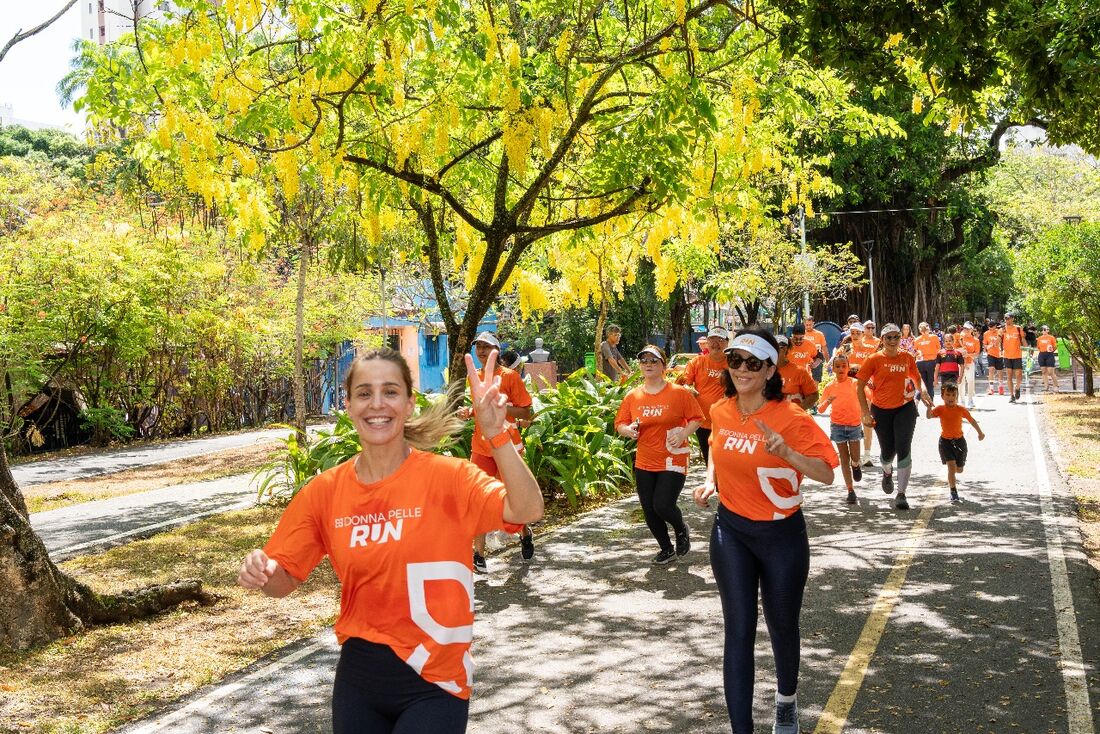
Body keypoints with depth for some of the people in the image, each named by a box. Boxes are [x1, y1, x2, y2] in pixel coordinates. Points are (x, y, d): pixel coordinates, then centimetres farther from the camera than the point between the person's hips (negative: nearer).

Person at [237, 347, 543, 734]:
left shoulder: (446, 476, -13)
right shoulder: (325, 491, -2)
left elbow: (526, 510, -27)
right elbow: (284, 579, 6)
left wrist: (496, 434, -40)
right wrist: (262, 571, -17)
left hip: (433, 682, -4)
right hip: (358, 675, 4)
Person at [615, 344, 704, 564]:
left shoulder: (679, 392, -7)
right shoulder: (632, 396, 2)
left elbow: (696, 418, -1)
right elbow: (620, 424, 9)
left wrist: (683, 433, -18)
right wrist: (628, 429, -14)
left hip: (673, 461, -4)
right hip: (644, 463, 4)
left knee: (663, 506, -15)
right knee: (649, 512, 7)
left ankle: (682, 529, 20)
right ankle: (667, 550, 30)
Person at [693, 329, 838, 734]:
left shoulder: (791, 418, -18)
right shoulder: (721, 412, -3)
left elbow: (826, 474, -23)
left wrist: (786, 452, -38)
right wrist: (710, 480, 1)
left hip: (782, 535, -2)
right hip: (731, 533, 3)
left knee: (782, 626, 15)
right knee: (739, 632, -1)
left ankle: (786, 699, 46)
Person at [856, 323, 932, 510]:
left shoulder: (907, 358, 2)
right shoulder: (874, 360, -7)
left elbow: (916, 376, 22)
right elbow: (860, 387, -5)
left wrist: (921, 392, 1)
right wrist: (866, 413, -10)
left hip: (905, 408, 1)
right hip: (881, 410, -1)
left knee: (903, 449, -13)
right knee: (887, 451, 10)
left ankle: (901, 494, -6)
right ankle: (887, 472, 48)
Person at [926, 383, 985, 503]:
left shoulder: (961, 409, -7)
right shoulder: (940, 409, -10)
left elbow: (972, 420, 6)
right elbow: (929, 416, -25)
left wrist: (980, 432, 13)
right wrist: (929, 406, -42)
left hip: (959, 440, 2)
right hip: (945, 441, -2)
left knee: (959, 469, 8)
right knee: (951, 465, -17)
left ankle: (950, 479, 45)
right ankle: (953, 491, -8)